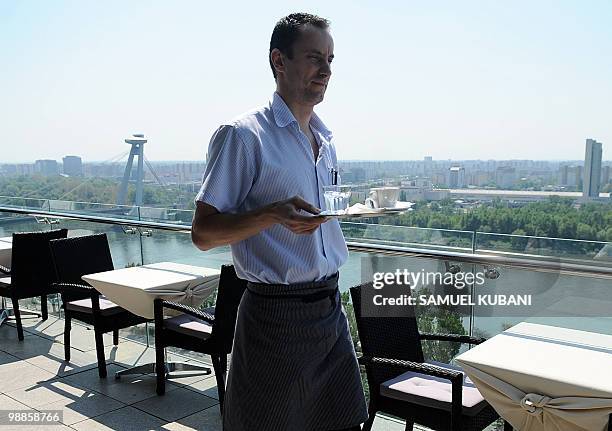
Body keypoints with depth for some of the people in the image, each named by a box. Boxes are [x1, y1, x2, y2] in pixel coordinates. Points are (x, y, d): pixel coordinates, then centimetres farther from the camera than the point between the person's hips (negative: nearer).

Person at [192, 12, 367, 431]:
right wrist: (273, 214, -28)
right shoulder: (243, 135, -12)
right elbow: (203, 233, -15)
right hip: (276, 314, -7)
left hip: (330, 307, 7)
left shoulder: (325, 140, 12)